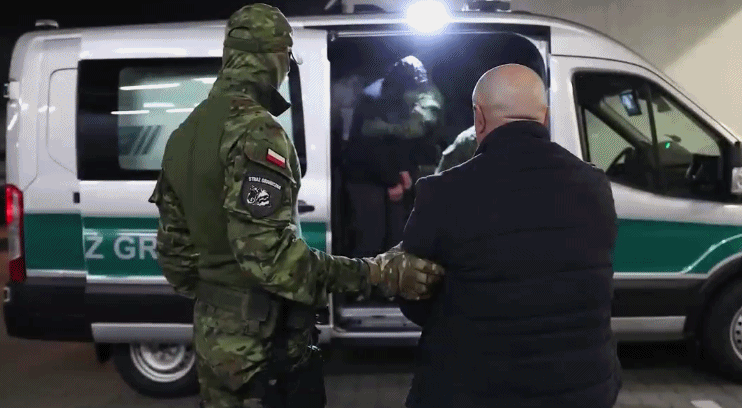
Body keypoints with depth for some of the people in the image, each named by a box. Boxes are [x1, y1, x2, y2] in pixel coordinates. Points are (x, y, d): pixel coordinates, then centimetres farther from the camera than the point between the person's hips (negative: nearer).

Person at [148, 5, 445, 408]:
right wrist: (376, 272, -31)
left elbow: (173, 246, 12)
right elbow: (267, 252, -29)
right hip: (264, 341, -8)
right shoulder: (254, 130, -20)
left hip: (212, 333, 9)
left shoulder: (186, 133, 8)